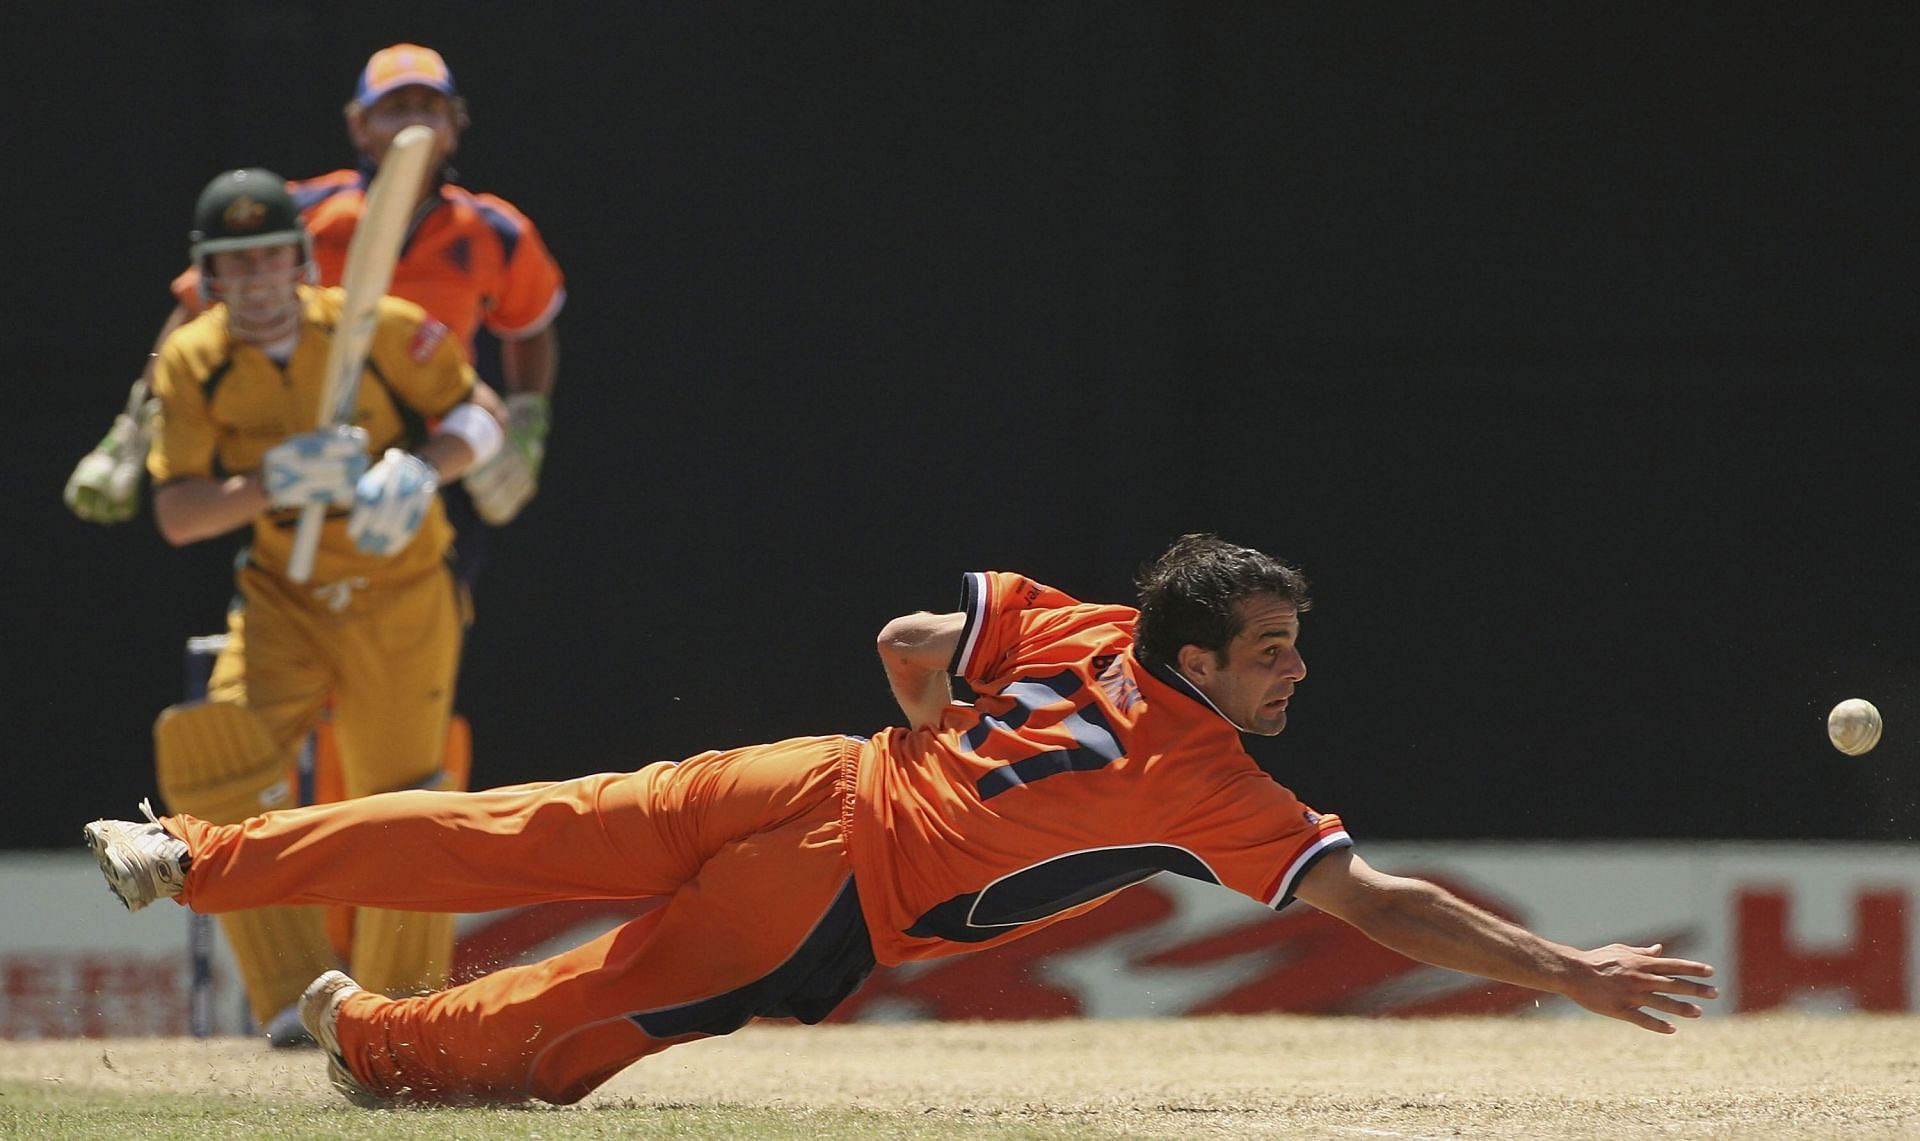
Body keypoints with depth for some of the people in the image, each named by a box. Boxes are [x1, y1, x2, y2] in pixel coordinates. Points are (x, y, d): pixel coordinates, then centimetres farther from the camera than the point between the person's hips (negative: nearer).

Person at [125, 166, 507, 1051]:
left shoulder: (381, 330, -15)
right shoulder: (192, 364, -10)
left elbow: (485, 418, -5)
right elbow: (175, 514, -13)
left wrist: (424, 469, -25)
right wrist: (270, 486, -30)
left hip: (401, 597, -1)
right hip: (283, 602, 1)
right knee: (219, 757, -22)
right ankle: (296, 999, -19)